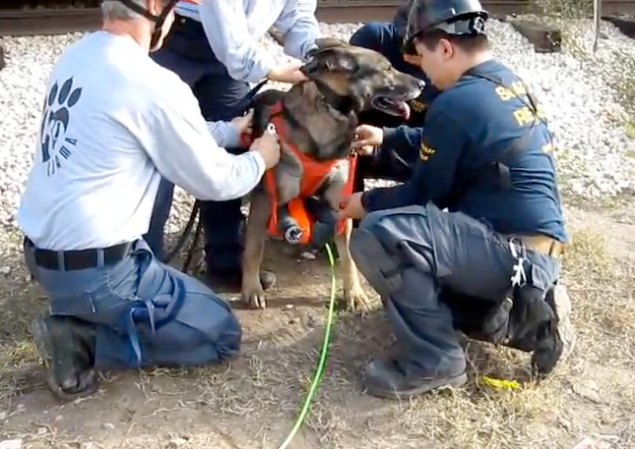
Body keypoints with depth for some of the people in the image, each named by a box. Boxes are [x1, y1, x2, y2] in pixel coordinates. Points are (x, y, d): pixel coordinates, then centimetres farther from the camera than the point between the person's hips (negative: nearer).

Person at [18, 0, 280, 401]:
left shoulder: (76, 57, 5)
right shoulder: (152, 84, -20)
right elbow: (213, 181, -8)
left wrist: (230, 130, 24)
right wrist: (259, 159, 11)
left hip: (42, 252, 9)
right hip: (94, 270, -9)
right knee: (222, 335, 5)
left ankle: (79, 318, 9)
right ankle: (82, 340, -3)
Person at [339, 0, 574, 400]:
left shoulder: (456, 103, -16)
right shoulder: (509, 83, 11)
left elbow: (423, 195, -7)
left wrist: (367, 203, 9)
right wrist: (386, 139, 25)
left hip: (514, 253, -10)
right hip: (535, 252, 10)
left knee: (377, 234, -24)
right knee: (417, 275, 28)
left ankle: (434, 359, -9)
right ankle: (529, 317, 14)